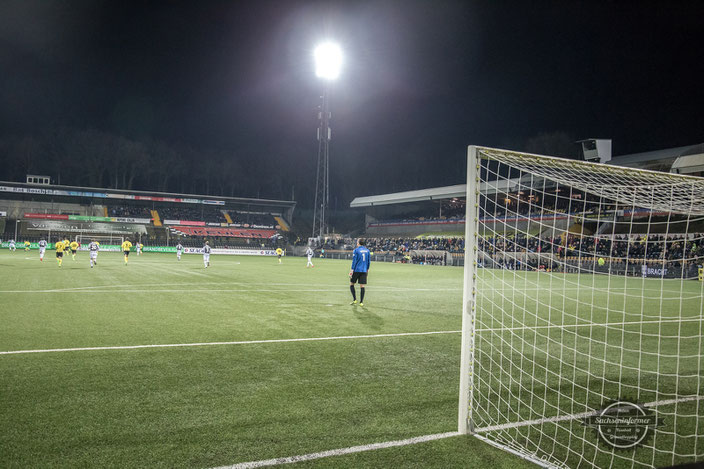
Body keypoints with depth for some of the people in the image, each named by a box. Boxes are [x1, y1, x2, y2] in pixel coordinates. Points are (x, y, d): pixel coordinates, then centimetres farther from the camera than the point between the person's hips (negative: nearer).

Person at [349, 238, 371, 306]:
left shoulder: (356, 250, -6)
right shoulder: (367, 250, 7)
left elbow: (354, 261, -10)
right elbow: (369, 261, 12)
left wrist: (351, 270, -8)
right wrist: (367, 269, 22)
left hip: (356, 270, -3)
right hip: (364, 271, 4)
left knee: (351, 284, 12)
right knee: (362, 286, 4)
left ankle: (354, 299, 6)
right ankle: (361, 302, 2)